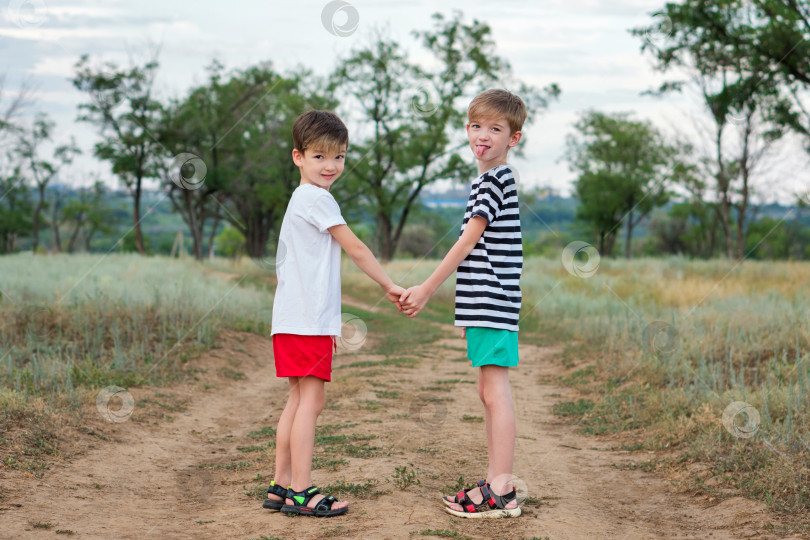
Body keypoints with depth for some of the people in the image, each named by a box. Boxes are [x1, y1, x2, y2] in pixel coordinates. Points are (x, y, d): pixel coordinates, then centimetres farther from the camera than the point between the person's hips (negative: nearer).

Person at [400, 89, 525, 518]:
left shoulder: (494, 178, -11)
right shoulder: (490, 179, 20)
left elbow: (469, 241, -14)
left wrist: (427, 289, -10)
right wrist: (447, 299, 23)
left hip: (492, 301, -10)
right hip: (485, 304, 10)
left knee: (495, 391, -9)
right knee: (489, 392, 12)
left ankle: (501, 492, -6)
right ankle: (496, 482, 19)